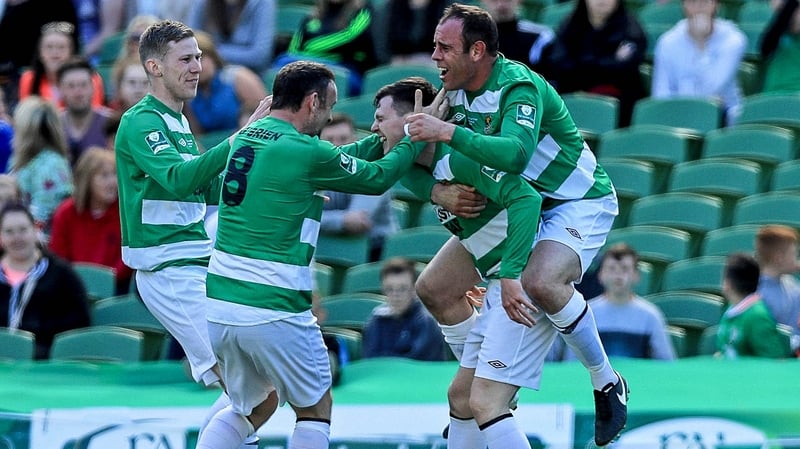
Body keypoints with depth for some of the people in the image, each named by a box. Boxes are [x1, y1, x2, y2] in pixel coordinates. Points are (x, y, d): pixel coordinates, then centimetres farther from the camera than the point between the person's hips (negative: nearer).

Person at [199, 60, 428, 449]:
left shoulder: (244, 139, 10)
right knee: (315, 409, 13)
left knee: (253, 407, 24)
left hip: (218, 304, 7)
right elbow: (377, 178, 2)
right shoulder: (305, 151, -13)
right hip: (274, 311, -7)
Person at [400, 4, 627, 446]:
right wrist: (439, 193, -25)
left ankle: (607, 384, -15)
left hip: (578, 204, -8)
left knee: (541, 281, -36)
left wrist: (449, 131, -50)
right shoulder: (451, 92, -5)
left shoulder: (519, 87, -28)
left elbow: (515, 153, -47)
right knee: (433, 289, 4)